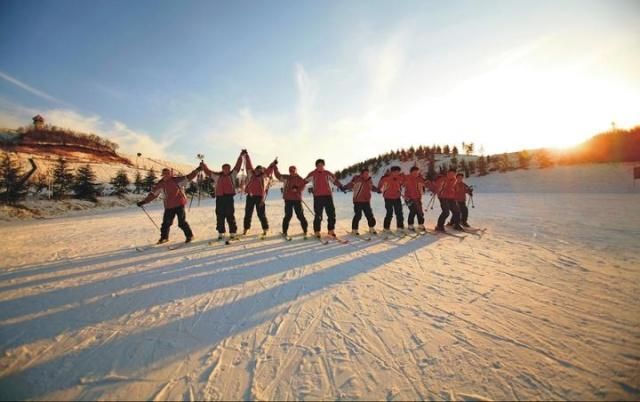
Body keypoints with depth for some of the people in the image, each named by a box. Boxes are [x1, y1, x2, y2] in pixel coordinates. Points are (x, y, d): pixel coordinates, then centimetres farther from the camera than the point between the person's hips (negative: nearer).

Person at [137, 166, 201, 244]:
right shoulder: (160, 184, 5)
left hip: (179, 204, -5)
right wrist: (143, 202, 8)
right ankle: (164, 237, 30)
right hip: (169, 206, 5)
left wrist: (197, 170, -21)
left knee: (182, 222, -5)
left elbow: (188, 177, -12)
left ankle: (189, 235, 13)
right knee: (166, 223, 9)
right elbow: (153, 194, 10)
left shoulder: (176, 180, -8)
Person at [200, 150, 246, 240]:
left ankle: (233, 233, 5)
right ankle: (221, 233, 16)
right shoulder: (217, 176, 11)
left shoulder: (232, 175, 8)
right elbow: (208, 172, 19)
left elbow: (237, 166, 7)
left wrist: (241, 156, 6)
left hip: (229, 197, -1)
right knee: (220, 216, 6)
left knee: (230, 216, 0)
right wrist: (203, 166, 12)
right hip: (219, 197, 2)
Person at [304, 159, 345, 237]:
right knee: (318, 215, -1)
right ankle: (317, 232, 11)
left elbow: (335, 180, 10)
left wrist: (341, 187, 0)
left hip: (328, 196, 3)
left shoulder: (327, 173, 9)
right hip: (317, 197, -3)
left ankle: (331, 230, 18)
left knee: (331, 214, 4)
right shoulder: (312, 174, 2)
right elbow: (304, 181, 3)